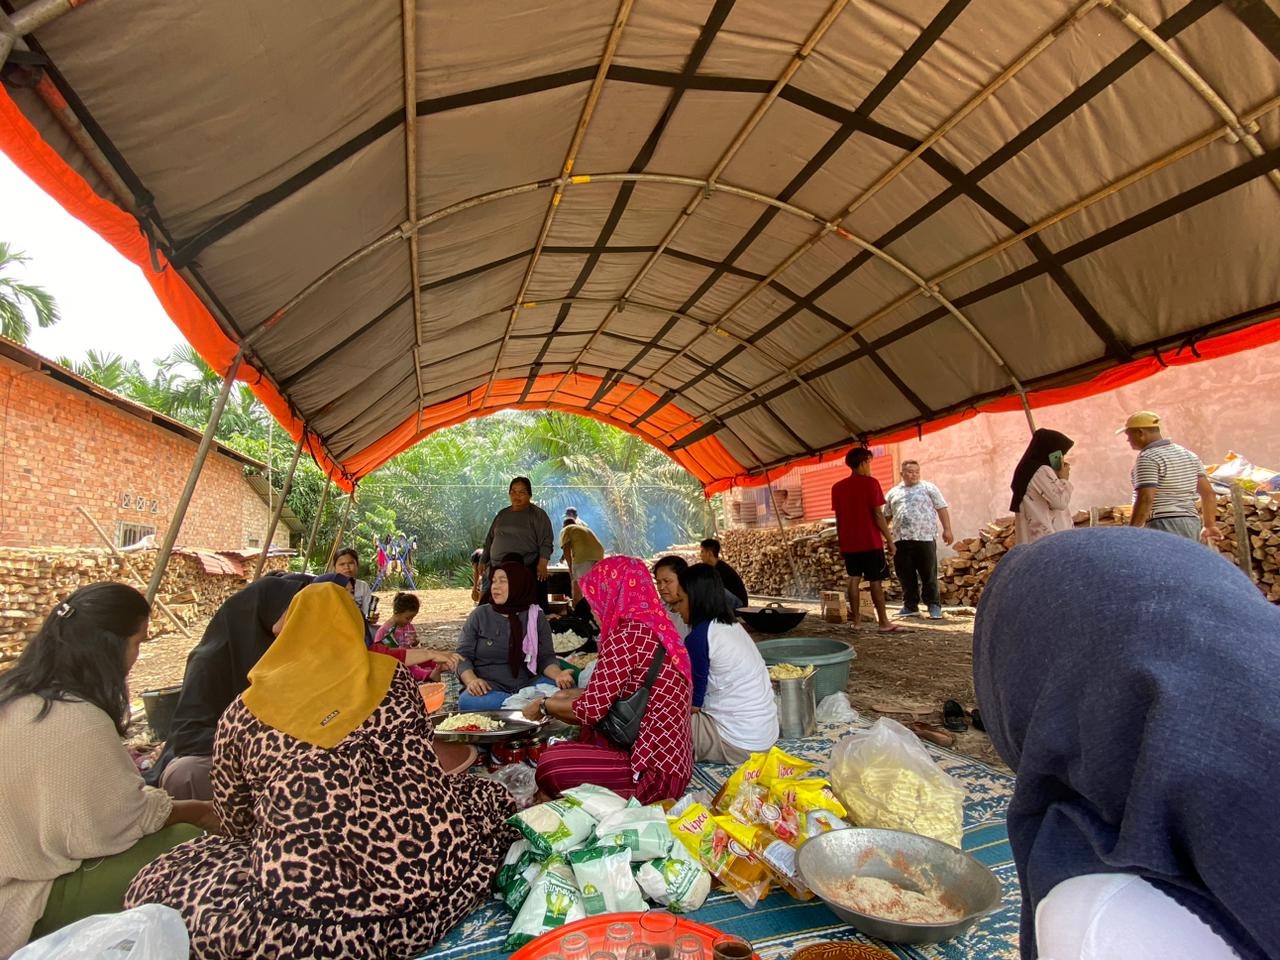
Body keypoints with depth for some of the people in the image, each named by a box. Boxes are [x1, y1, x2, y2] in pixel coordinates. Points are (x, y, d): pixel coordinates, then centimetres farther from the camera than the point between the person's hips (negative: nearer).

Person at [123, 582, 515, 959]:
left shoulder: (242, 712, 12)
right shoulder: (394, 678, 13)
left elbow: (237, 821, 23)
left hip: (303, 896, -1)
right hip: (427, 872, 2)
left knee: (160, 884, 24)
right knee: (488, 797, 30)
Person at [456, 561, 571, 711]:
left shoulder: (537, 617, 6)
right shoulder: (479, 615, 4)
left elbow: (546, 657, 3)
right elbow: (463, 656, 1)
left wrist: (558, 675, -21)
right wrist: (472, 680, -21)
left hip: (527, 685, 0)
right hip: (489, 687, 0)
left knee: (565, 691, -27)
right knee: (468, 700, -36)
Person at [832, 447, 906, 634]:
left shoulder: (837, 487, 7)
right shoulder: (870, 483, -8)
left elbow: (838, 518, 8)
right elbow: (878, 515, -11)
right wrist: (889, 539, -5)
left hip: (849, 543, 5)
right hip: (870, 542, -5)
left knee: (854, 579, 7)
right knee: (876, 581, -1)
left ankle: (856, 621, 8)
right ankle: (884, 623, 3)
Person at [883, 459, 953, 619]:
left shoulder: (929, 488, 7)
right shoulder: (893, 492, 15)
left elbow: (942, 508, 3)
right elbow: (886, 515, 20)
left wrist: (947, 529, -6)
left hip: (925, 538, -3)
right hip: (901, 540, 4)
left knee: (929, 575, -1)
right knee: (905, 575, 8)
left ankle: (934, 606, 8)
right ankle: (910, 606, 19)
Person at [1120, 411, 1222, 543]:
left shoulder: (1147, 458, -12)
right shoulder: (1188, 454, 17)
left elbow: (1145, 499, -21)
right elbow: (1208, 493, 17)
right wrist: (1210, 525, 25)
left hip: (1163, 527, -9)